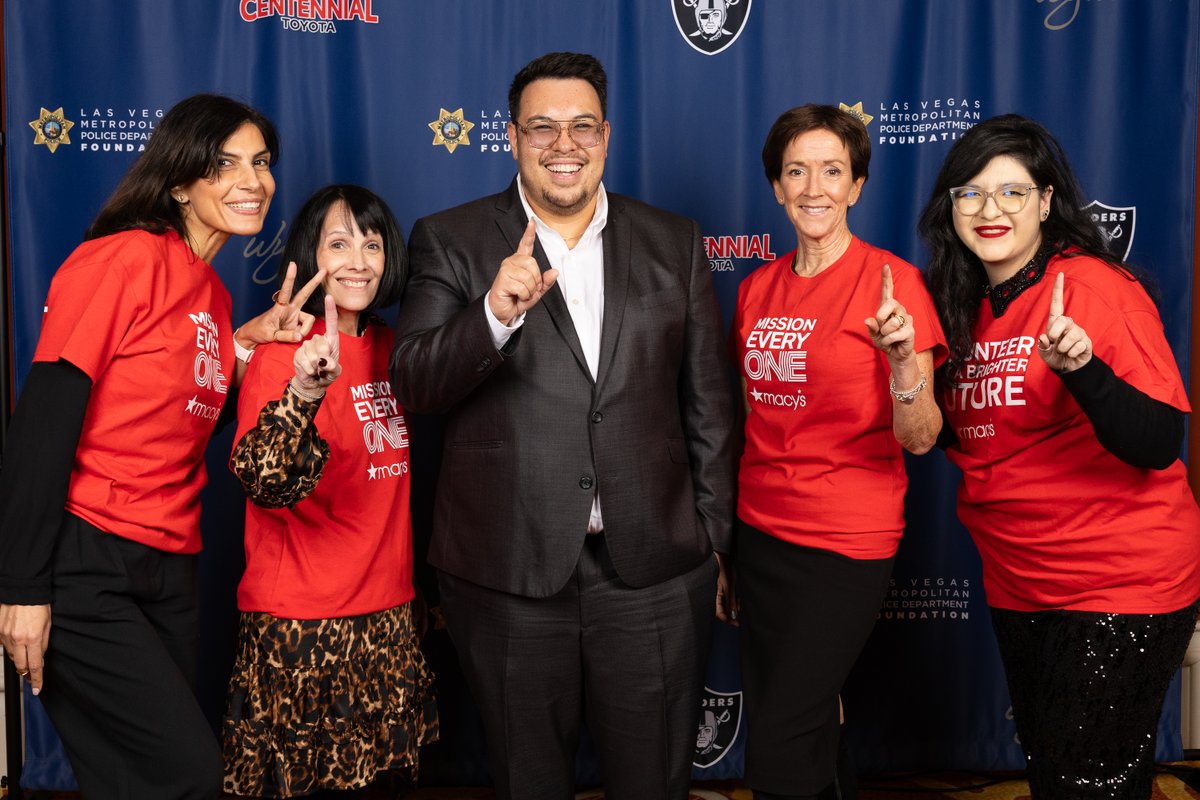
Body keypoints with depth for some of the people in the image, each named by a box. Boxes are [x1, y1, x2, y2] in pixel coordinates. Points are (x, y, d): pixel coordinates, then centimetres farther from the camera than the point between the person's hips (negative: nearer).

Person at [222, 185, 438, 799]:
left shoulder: (387, 348, 8)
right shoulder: (286, 354, -13)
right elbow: (266, 484, -28)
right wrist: (303, 392, -43)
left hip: (387, 617, 7)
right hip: (302, 631, -6)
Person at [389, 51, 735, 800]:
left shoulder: (675, 242, 6)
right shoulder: (452, 241, 1)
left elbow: (708, 402, 7)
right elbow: (412, 382, -8)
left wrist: (714, 540, 5)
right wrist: (495, 313, -26)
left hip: (654, 569, 1)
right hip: (509, 571, -1)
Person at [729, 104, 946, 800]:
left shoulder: (891, 281, -10)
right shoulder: (758, 286, 6)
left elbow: (919, 438, -15)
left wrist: (903, 360, -32)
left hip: (846, 542, -6)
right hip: (761, 529, 6)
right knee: (789, 719, 17)